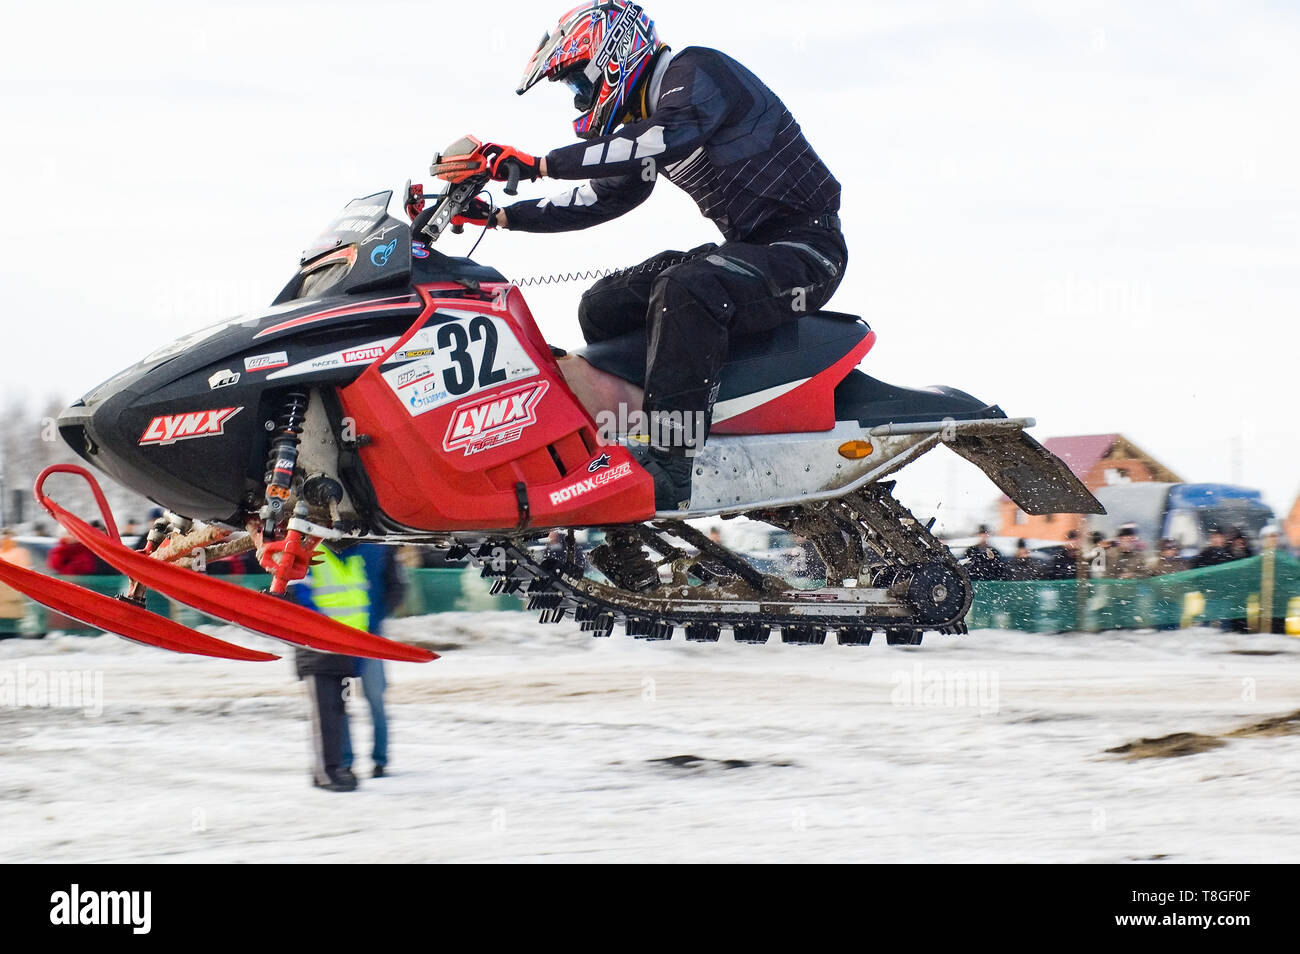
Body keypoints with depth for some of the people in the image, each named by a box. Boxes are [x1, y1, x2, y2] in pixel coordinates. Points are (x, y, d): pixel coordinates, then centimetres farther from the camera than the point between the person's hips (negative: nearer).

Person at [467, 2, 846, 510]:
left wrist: (540, 164, -33)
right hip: (746, 247, 10)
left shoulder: (696, 71, -13)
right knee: (602, 307, 5)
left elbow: (662, 142, -31)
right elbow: (598, 200, 24)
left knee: (683, 292, -35)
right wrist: (501, 216, 15)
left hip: (803, 248, -10)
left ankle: (668, 470, -40)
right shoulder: (637, 120, 16)